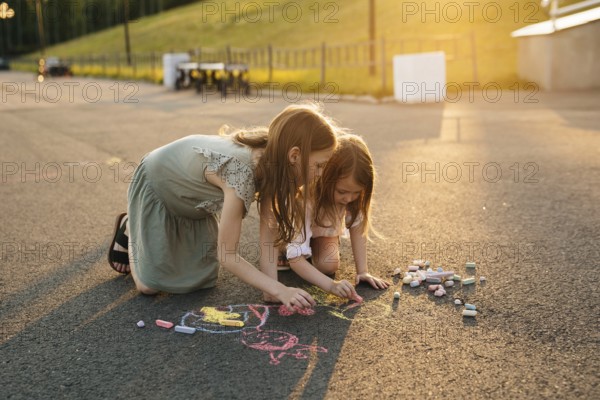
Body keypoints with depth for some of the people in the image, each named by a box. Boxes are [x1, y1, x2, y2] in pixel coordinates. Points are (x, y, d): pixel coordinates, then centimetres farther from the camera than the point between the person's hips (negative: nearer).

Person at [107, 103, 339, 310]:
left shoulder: (270, 162, -19)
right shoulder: (241, 171, -43)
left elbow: (269, 235, -16)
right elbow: (227, 255, -35)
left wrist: (271, 290, -24)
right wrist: (280, 291, -35)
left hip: (191, 198, 7)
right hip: (155, 184, -6)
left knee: (201, 280, 4)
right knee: (150, 284, -7)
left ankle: (169, 233, 28)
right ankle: (129, 229, 20)